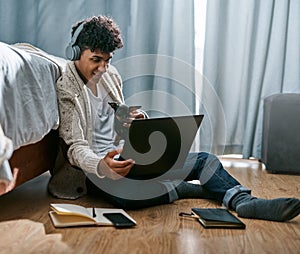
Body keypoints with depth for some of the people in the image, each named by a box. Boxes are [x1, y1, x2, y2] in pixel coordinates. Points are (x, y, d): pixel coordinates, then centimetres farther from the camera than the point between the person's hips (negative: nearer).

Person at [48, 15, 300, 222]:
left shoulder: (109, 75, 10)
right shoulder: (65, 90, -13)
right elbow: (76, 148, -20)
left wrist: (135, 119, -6)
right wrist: (102, 165, -43)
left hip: (124, 153, 8)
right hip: (94, 166, -7)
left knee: (204, 160, -4)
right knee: (126, 193, -42)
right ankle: (191, 189, -17)